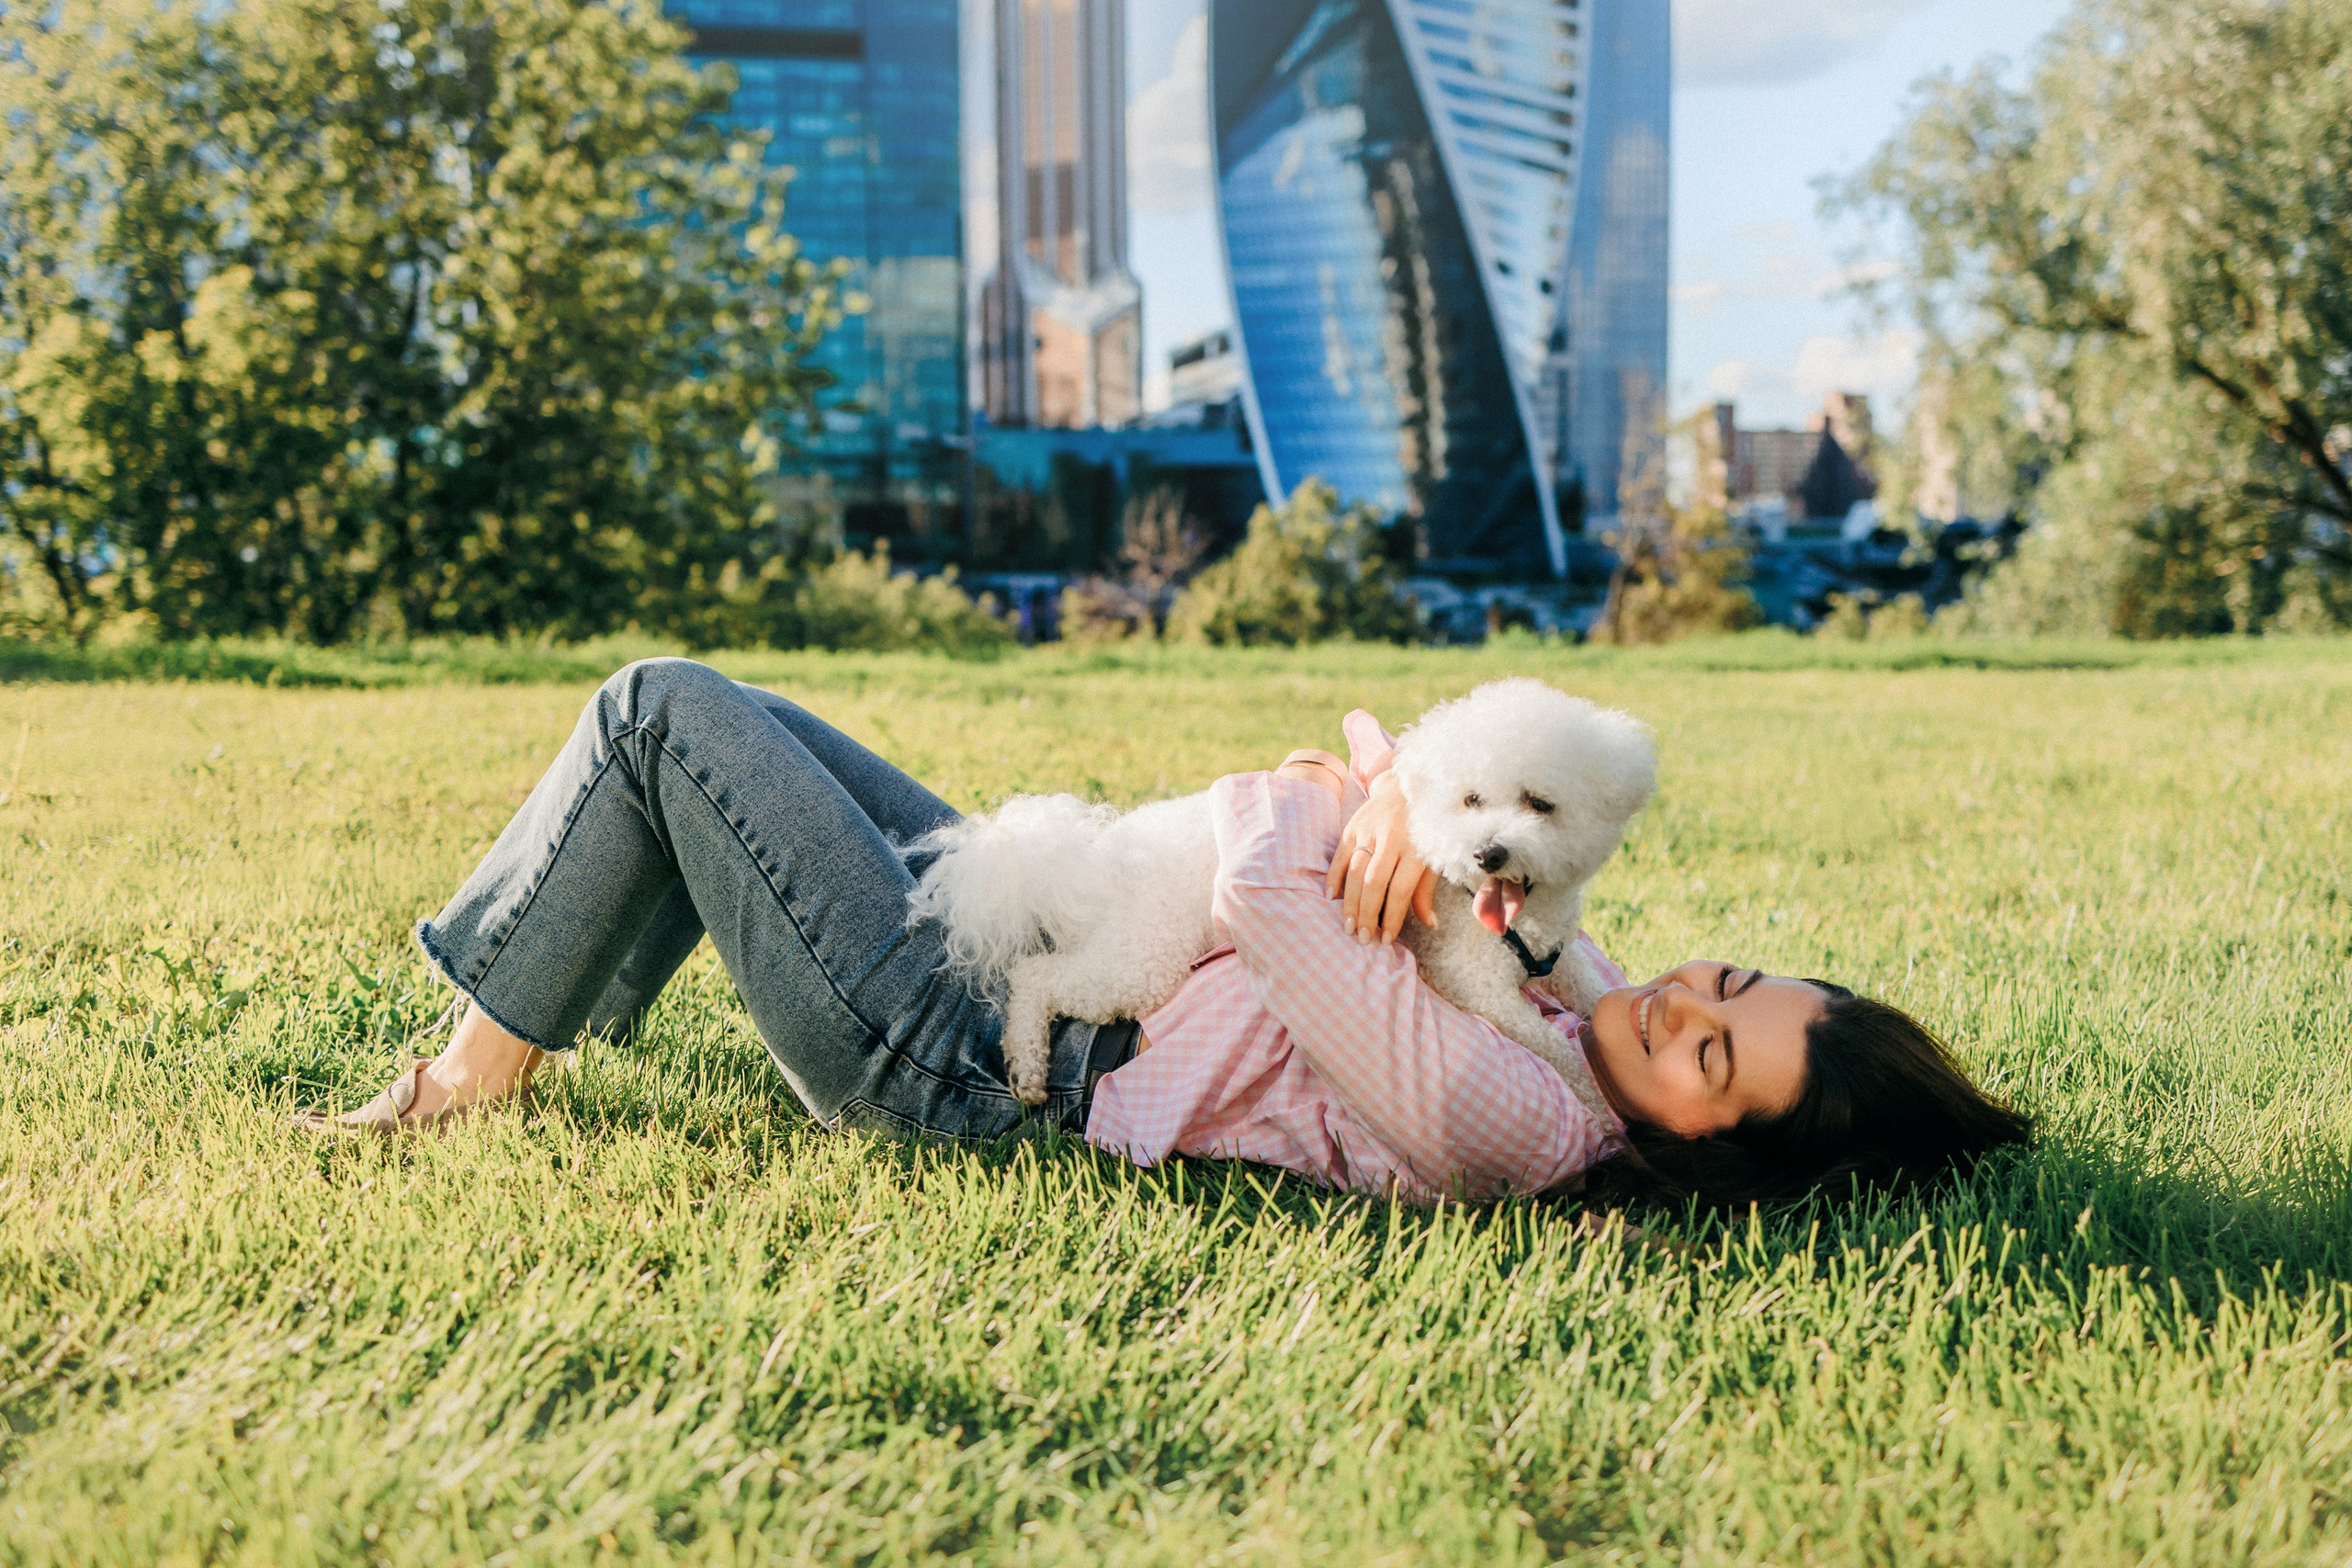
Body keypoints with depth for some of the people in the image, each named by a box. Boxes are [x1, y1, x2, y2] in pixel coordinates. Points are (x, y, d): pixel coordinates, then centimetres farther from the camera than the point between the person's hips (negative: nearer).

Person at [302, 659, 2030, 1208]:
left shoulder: (1503, 1123, -32)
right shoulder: (1578, 1004, -6)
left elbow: (1259, 876, -32)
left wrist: (1335, 793, -11)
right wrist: (1401, 785, -23)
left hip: (958, 1057, -9)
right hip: (1046, 958, 9)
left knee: (663, 709, -4)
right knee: (740, 722, 19)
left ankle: (469, 1082, 13)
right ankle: (526, 1031, 33)